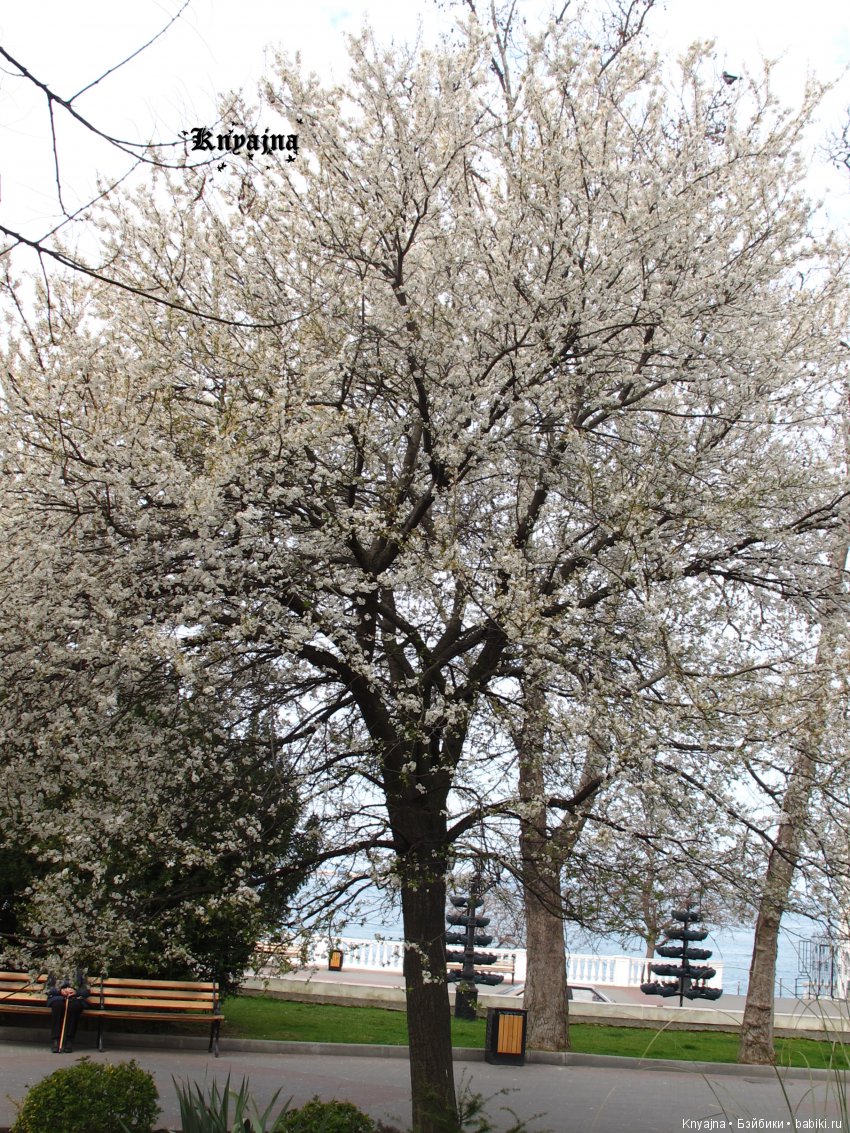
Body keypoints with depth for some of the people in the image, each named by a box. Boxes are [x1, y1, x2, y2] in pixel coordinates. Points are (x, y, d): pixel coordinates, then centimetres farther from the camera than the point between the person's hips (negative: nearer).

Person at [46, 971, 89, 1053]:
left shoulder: (79, 974, 23)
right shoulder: (53, 974, 23)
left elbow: (86, 991, 12)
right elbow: (48, 989, 8)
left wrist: (76, 992, -10)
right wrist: (60, 991, -12)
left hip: (75, 998, 0)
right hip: (58, 997, 0)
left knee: (74, 1005, -36)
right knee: (58, 1004, -37)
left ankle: (68, 1041, -32)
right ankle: (55, 1039, -33)